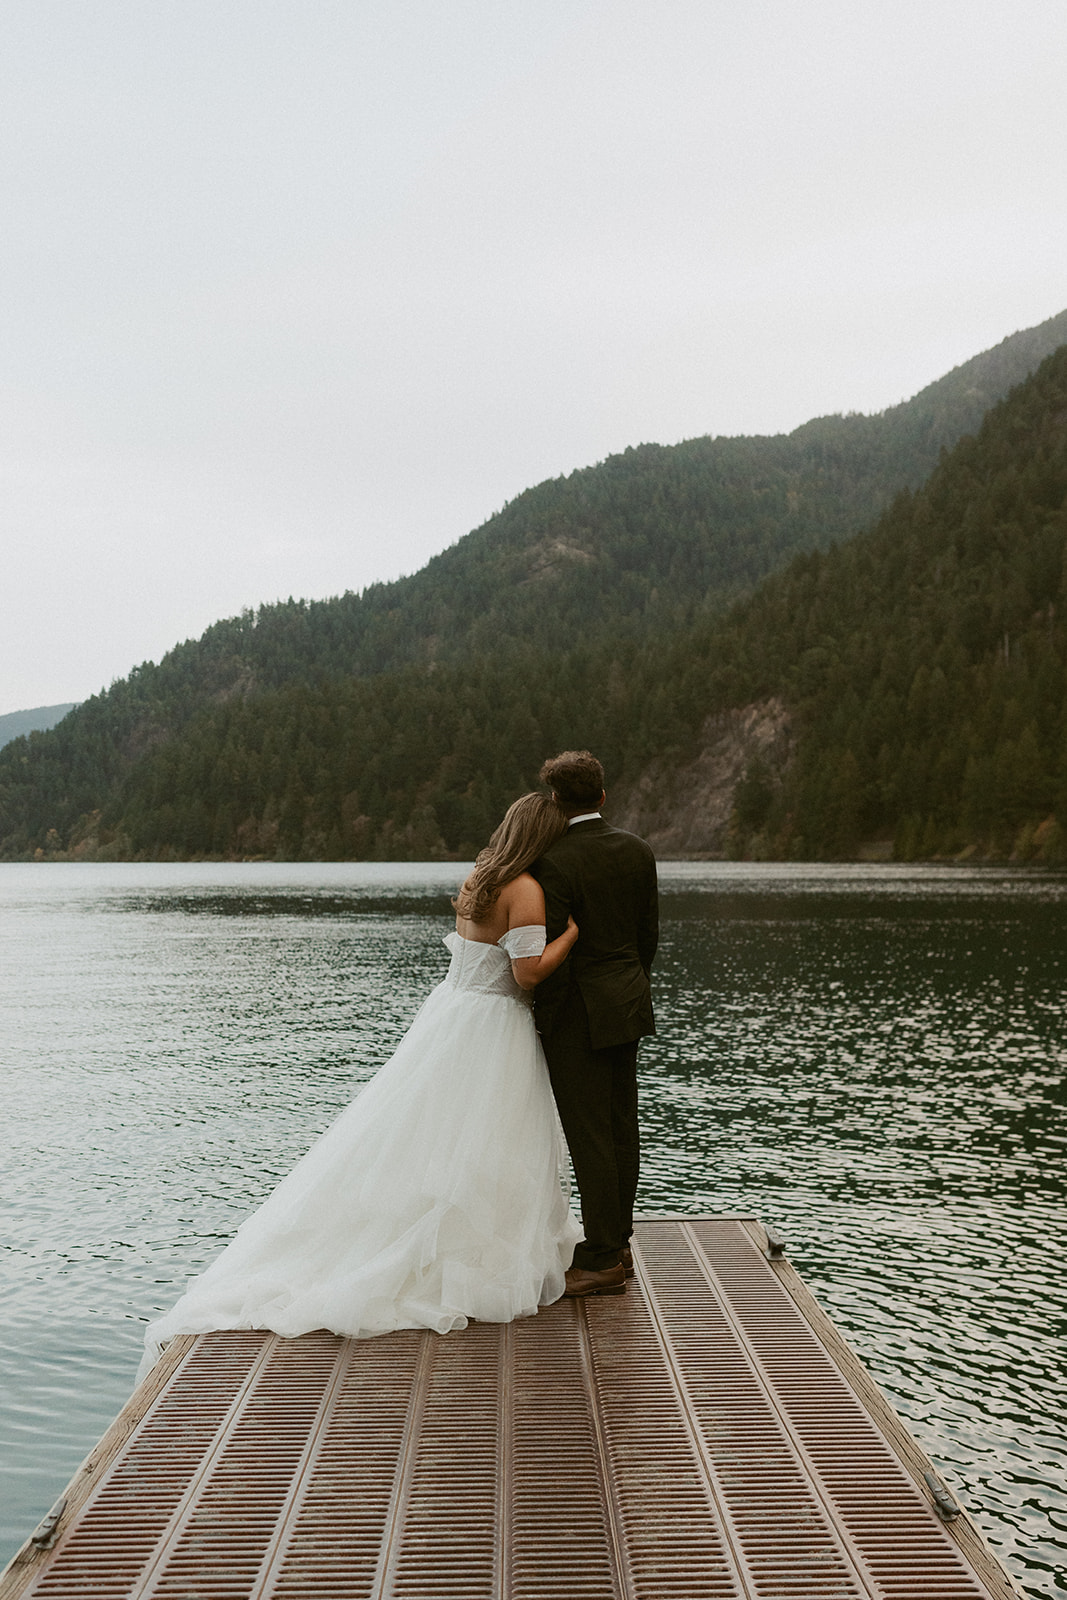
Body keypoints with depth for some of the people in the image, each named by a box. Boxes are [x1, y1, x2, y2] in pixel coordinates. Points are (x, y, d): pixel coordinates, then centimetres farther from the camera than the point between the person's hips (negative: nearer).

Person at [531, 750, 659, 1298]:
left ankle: (601, 1262, 7)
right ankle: (617, 1246, 24)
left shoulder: (555, 862, -18)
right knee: (621, 1130, 14)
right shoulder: (637, 850, 3)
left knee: (589, 1138, 0)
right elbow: (648, 932, 9)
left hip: (578, 1013, -8)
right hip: (627, 1004, 8)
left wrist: (544, 1022, -4)